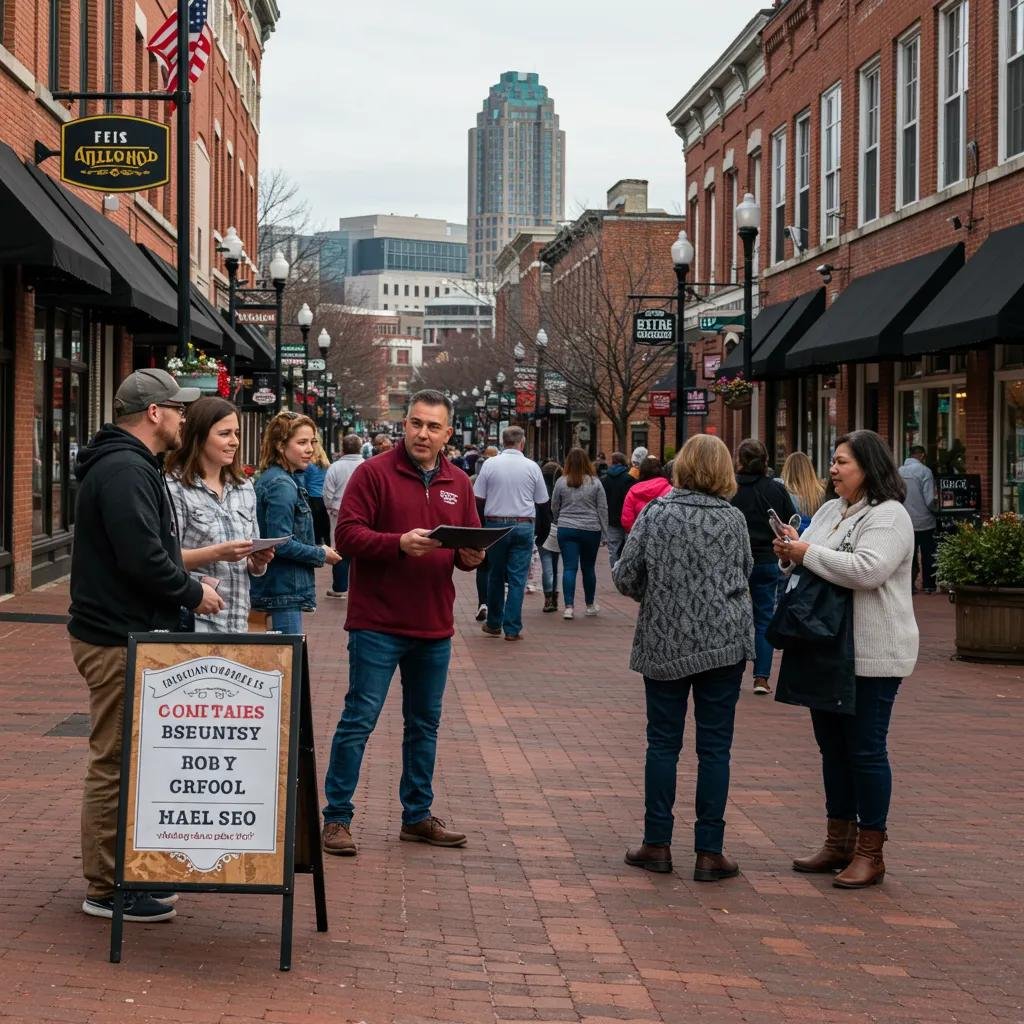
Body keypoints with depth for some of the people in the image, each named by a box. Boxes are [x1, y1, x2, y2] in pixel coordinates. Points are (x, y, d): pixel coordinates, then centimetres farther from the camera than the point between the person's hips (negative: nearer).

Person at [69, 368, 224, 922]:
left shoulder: (127, 466, 16)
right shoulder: (126, 471, -19)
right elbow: (144, 560, -26)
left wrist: (187, 586, 10)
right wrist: (194, 593, -12)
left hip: (122, 633, 11)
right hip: (120, 641, -11)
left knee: (121, 759, 17)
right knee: (115, 762, -4)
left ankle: (121, 872, 26)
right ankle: (107, 890, 3)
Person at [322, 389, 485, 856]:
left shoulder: (458, 483, 11)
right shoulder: (375, 473, -6)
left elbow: (471, 543, 16)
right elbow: (347, 534, -13)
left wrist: (472, 556, -8)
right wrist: (399, 543, -26)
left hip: (435, 625, 6)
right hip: (378, 622, -6)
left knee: (424, 724, 14)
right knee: (359, 720, -4)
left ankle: (418, 816, 26)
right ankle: (336, 817, 5)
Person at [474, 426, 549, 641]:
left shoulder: (490, 464, -4)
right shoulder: (532, 467, -3)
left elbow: (478, 499, -3)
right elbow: (542, 502, 4)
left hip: (496, 524, 1)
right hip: (524, 525, -1)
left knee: (496, 575, 14)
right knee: (517, 578, 2)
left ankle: (494, 624, 20)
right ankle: (512, 628, 0)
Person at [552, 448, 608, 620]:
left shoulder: (561, 482, -1)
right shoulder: (595, 483, -1)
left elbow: (554, 508, 7)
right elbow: (603, 509, 1)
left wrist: (558, 523, 23)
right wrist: (604, 533, 6)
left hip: (566, 530, 0)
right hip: (591, 530, 0)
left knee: (569, 568, -2)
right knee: (588, 568, 13)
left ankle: (568, 606, -12)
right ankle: (590, 605, 26)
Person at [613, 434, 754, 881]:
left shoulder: (654, 514, -4)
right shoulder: (733, 518, -3)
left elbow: (625, 576, -3)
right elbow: (746, 570, 10)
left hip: (664, 642, 1)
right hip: (724, 642, 0)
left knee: (663, 742, 10)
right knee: (714, 747, 3)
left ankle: (657, 844, 13)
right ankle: (709, 853, 5)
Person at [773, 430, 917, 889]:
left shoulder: (888, 516, -14)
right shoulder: (830, 510, 13)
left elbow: (866, 570, -28)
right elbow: (808, 565, 17)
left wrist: (807, 552, -21)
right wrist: (789, 554, -6)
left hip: (872, 656, -9)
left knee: (865, 750, -3)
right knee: (833, 747, 15)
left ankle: (870, 853, 6)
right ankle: (839, 842, 26)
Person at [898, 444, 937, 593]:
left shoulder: (899, 471, 0)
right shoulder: (924, 471, -15)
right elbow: (930, 499, -17)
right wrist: (935, 510, 1)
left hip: (906, 522, 4)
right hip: (923, 520, -4)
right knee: (928, 555, 8)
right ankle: (928, 585, 12)